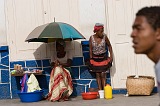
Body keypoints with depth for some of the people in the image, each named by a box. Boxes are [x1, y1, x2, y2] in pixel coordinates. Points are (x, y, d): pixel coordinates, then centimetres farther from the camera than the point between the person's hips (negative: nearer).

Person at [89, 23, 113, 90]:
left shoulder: (104, 37, -10)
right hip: (95, 59, 1)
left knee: (103, 75, -4)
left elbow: (109, 46, 3)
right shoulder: (91, 38, -9)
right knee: (97, 75, 5)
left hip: (103, 58, -1)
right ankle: (100, 90, 10)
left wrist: (111, 56, 0)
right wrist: (91, 59, -4)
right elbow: (90, 49, -2)